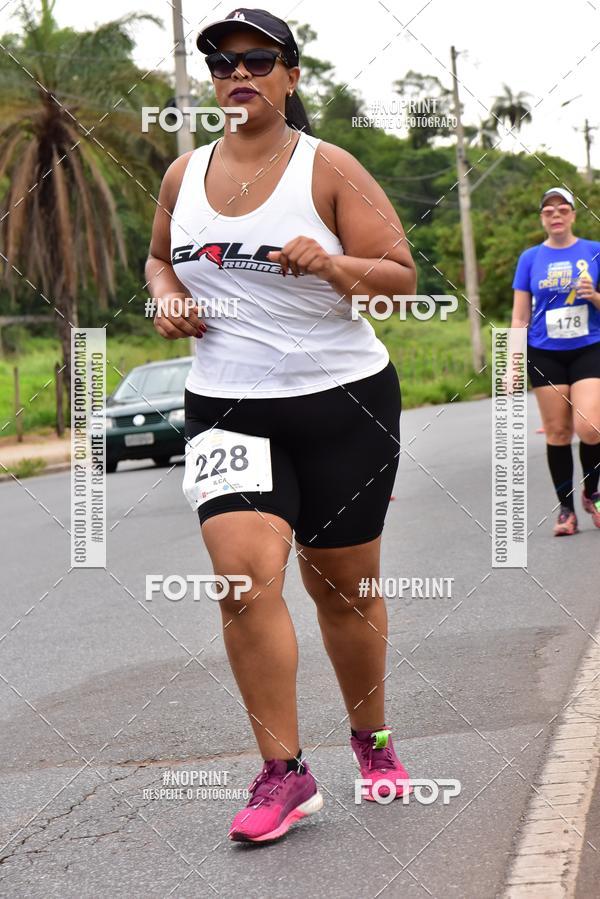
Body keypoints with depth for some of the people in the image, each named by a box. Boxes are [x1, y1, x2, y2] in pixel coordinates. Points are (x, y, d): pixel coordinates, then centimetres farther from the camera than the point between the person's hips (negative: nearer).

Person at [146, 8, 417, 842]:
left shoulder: (329, 169, -4)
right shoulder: (185, 174, 8)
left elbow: (402, 276, -6)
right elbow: (160, 257, 26)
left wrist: (332, 264, -25)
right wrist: (167, 296, 3)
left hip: (344, 401, -2)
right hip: (227, 405, 2)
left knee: (343, 585, 8)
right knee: (245, 576, -17)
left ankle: (373, 740, 31)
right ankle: (283, 774, -9)